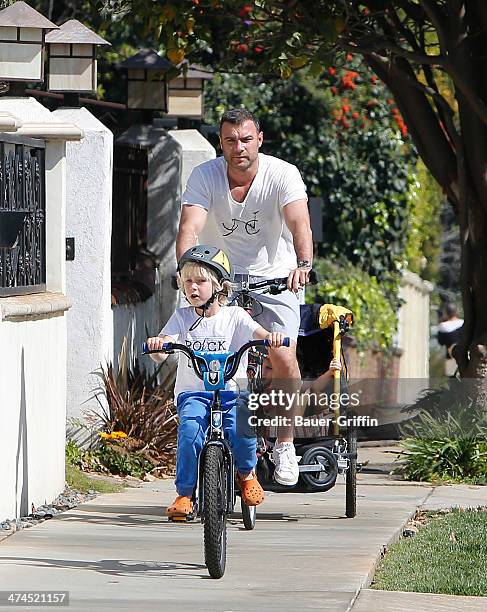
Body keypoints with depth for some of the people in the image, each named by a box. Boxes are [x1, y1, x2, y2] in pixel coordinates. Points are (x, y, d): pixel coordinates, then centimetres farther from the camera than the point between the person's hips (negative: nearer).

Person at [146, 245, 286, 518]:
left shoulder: (234, 316, 5)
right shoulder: (182, 317, 8)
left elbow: (258, 333, -13)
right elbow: (161, 353, -4)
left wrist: (271, 336, -37)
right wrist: (156, 344, -29)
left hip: (231, 391, -1)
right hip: (193, 392, 1)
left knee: (240, 429, -28)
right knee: (190, 428, -30)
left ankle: (247, 473, 5)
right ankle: (184, 493, -18)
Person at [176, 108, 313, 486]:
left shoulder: (283, 175, -13)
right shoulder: (205, 176, -10)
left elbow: (299, 222, -28)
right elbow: (190, 228, -23)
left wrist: (303, 264, -47)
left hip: (274, 279, -2)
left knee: (283, 357, -18)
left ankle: (285, 444, -1)